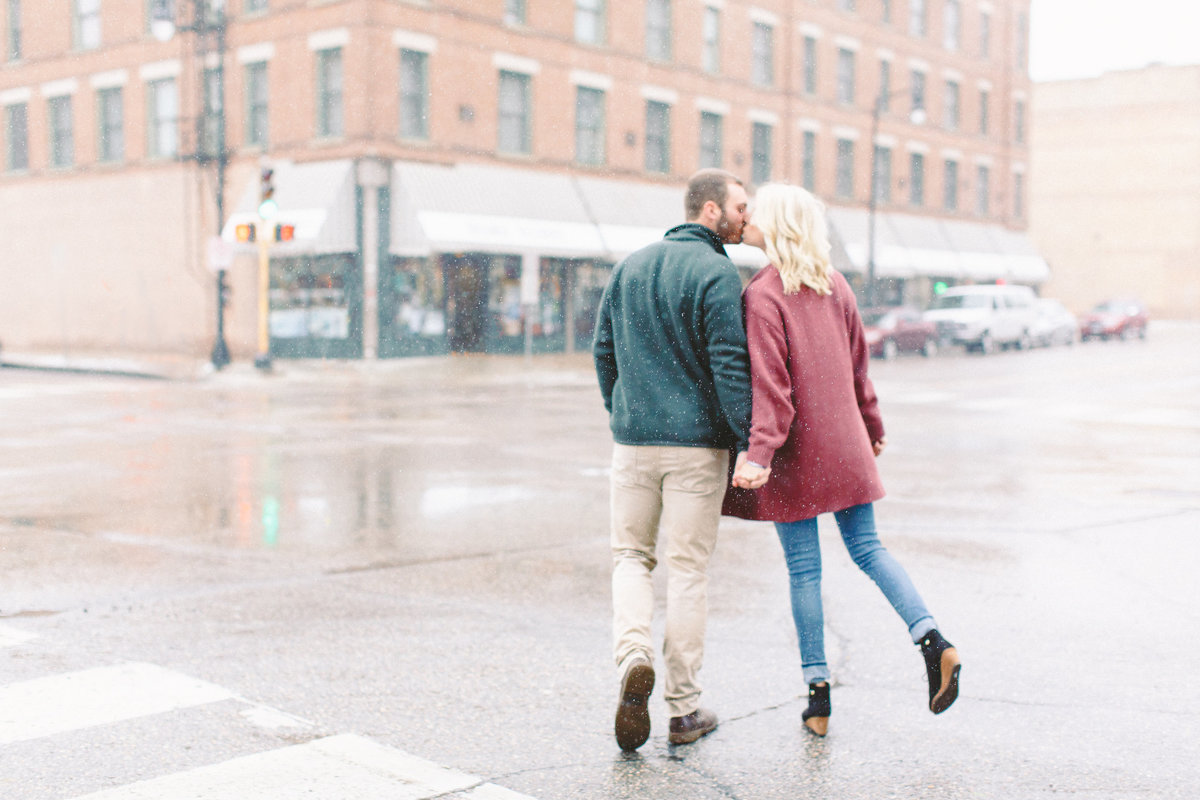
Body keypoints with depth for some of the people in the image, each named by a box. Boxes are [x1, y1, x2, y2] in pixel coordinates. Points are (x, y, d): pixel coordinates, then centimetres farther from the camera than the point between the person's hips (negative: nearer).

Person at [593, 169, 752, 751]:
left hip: (633, 440, 4)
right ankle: (684, 708, 12)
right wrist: (751, 444, -12)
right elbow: (729, 368, -15)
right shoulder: (717, 273, -9)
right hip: (697, 443, -4)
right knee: (687, 568, 4)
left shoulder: (629, 267, 11)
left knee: (631, 555, 16)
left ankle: (633, 658, -10)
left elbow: (603, 350, 15)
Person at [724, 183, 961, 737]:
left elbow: (770, 382, -22)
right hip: (845, 446, 6)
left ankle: (818, 691, 8)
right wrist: (872, 427, 25)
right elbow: (858, 364, 15)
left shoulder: (762, 295, -12)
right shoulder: (836, 287, 8)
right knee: (867, 548, 14)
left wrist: (759, 451, -28)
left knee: (803, 568, 2)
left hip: (796, 451, -6)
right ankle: (933, 640, -3)